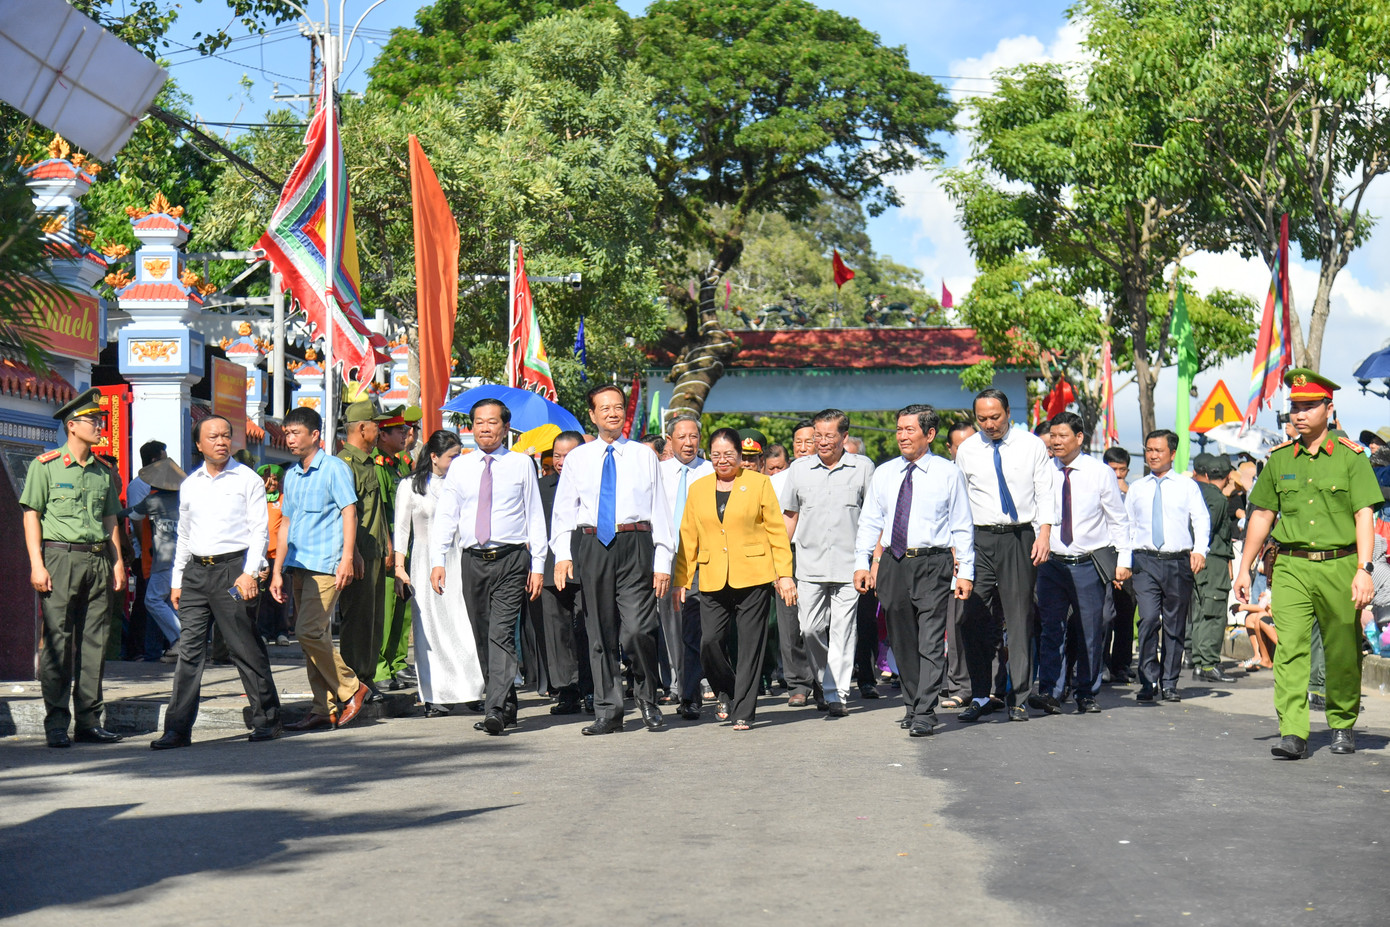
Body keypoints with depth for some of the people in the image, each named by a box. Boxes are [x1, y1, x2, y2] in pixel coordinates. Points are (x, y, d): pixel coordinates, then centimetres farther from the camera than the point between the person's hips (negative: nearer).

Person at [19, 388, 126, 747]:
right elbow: (32, 515, -3)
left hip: (98, 560, 5)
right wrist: (37, 564, -11)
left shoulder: (104, 472, 15)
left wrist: (118, 562, 11)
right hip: (61, 556, -5)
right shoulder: (46, 465, 0)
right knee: (57, 641, -4)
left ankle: (89, 721, 10)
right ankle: (56, 724, -1)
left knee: (94, 641, 5)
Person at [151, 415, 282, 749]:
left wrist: (249, 573, -15)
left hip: (232, 569, -5)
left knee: (246, 650, -1)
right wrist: (177, 581, 17)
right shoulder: (189, 485, 16)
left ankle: (267, 721, 10)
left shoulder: (248, 480, 1)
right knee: (189, 650, 0)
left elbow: (260, 530, -4)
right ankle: (178, 728, 0)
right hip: (196, 571, 5)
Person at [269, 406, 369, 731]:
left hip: (325, 565, -7)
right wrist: (277, 571, 18)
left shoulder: (334, 469, -3)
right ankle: (325, 709, 9)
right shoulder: (291, 475, 18)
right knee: (314, 635, 6)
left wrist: (346, 559, -19)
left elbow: (349, 512, -9)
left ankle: (351, 689, -1)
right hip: (299, 566, 7)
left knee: (308, 631, -16)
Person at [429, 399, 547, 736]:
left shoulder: (521, 464, 4)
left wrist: (537, 566, 0)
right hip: (473, 560, 4)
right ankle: (507, 705, 21)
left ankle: (495, 710, -20)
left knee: (501, 634, -14)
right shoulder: (460, 467, 11)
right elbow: (445, 516, 9)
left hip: (511, 559, -4)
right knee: (483, 638, 9)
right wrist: (437, 560, -3)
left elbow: (535, 516, 5)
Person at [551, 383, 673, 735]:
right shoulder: (577, 458, 13)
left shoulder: (644, 456, 11)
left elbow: (659, 509, 8)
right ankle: (608, 711, 10)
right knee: (600, 633, 4)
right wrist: (563, 554, -3)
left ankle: (648, 701, 7)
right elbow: (564, 510, 11)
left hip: (635, 546, -2)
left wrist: (662, 561, 1)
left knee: (638, 630, -12)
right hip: (592, 545, 2)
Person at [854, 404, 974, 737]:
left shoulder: (947, 474, 1)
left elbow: (962, 526, 1)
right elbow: (870, 522, 13)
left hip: (933, 563, -4)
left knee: (931, 643, -8)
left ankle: (924, 714, -7)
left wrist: (965, 571, -5)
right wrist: (862, 563, 3)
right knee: (902, 641, 12)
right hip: (893, 563, 4)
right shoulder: (884, 474, 10)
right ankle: (912, 705, 25)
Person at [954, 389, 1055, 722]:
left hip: (1020, 537, -1)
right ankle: (983, 695, 2)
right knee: (975, 618, -5)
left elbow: (1045, 494, 3)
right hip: (979, 538, 2)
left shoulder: (1032, 446, 4)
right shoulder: (966, 451, 9)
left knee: (1019, 617, 1)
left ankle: (1018, 697, 7)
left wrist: (1044, 534, -10)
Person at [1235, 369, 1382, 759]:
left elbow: (1365, 515, -5)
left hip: (1339, 567, -1)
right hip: (1291, 568, 2)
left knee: (1343, 653, 8)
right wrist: (1244, 568, 15)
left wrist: (1364, 569, -15)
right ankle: (1293, 734, -15)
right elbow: (1261, 515, 16)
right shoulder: (1279, 459, 9)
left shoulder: (1350, 456, 0)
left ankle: (1342, 724, 29)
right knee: (1289, 649, -12)